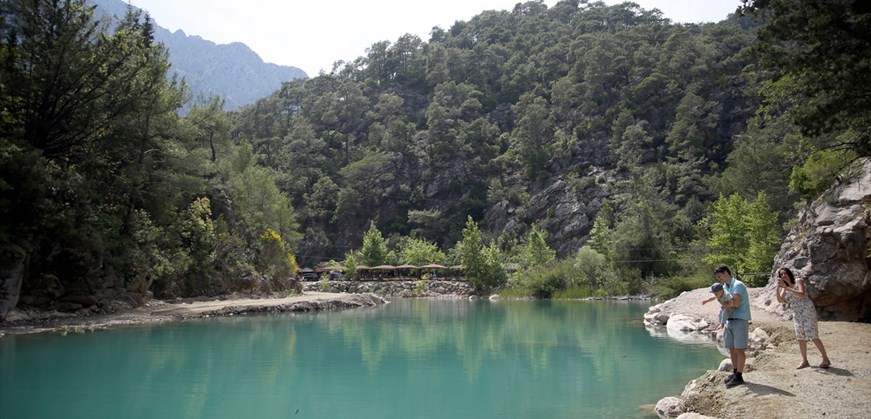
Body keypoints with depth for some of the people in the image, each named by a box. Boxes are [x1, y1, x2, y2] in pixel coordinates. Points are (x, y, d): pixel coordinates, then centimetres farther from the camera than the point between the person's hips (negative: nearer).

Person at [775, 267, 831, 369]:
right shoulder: (785, 287, 10)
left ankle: (825, 359, -1)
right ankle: (804, 361, 9)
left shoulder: (798, 281, -5)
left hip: (807, 310, -6)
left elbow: (802, 294, -21)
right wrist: (778, 288, -18)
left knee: (813, 336, -10)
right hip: (796, 314, 6)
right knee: (801, 337, 4)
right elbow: (780, 300, -4)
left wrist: (787, 288, -27)